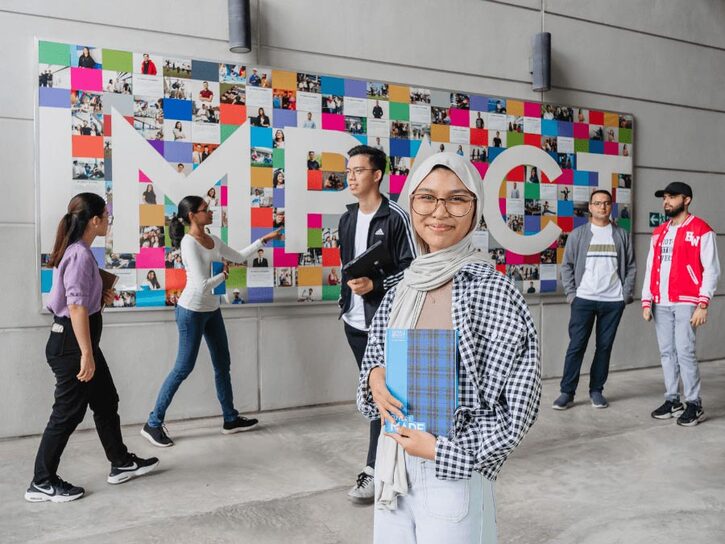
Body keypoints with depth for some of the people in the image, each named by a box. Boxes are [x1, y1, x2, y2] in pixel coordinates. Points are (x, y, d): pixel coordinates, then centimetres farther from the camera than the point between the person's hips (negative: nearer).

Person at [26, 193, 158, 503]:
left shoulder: (76, 251, 10)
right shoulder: (80, 255, -20)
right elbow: (76, 307, -25)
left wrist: (101, 298, 5)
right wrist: (86, 354, -25)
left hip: (74, 340, 10)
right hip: (71, 343, -10)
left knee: (106, 401, 17)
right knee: (68, 412, 1)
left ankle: (121, 463, 30)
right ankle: (42, 483, 16)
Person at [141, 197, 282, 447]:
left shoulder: (212, 240, 5)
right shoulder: (189, 243, -19)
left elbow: (239, 257, 21)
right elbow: (201, 285, -25)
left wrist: (263, 239, 18)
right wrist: (223, 275, -9)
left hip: (211, 309, 9)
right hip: (191, 311, -9)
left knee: (222, 364, 13)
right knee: (183, 368, -3)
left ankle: (230, 419, 26)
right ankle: (153, 423, 9)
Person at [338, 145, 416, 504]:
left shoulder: (395, 218, -10)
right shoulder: (347, 219, 13)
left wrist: (375, 285, -21)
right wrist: (345, 300, 15)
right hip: (354, 321, 7)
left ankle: (375, 469, 3)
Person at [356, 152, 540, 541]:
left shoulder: (493, 291, -16)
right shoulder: (400, 292, 0)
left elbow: (518, 407, -13)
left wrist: (443, 451, -15)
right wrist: (375, 379, -9)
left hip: (454, 476, -5)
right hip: (392, 467, 5)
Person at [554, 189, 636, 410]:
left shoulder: (622, 235, 7)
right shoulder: (578, 234, 4)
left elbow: (631, 266, 8)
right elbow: (567, 265, 4)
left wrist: (626, 294, -1)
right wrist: (571, 293, -4)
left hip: (613, 301, 2)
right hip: (583, 300, -1)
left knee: (604, 347, 7)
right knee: (576, 346, -2)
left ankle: (596, 390, 18)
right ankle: (567, 392, 3)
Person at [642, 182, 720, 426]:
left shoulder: (701, 230, -2)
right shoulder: (658, 233, 16)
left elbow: (711, 270, -6)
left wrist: (703, 305, -13)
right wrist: (646, 301, 9)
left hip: (686, 302, -6)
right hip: (661, 304, 6)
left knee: (684, 352, -7)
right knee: (666, 352, 8)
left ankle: (694, 404, 4)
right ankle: (672, 400, 17)